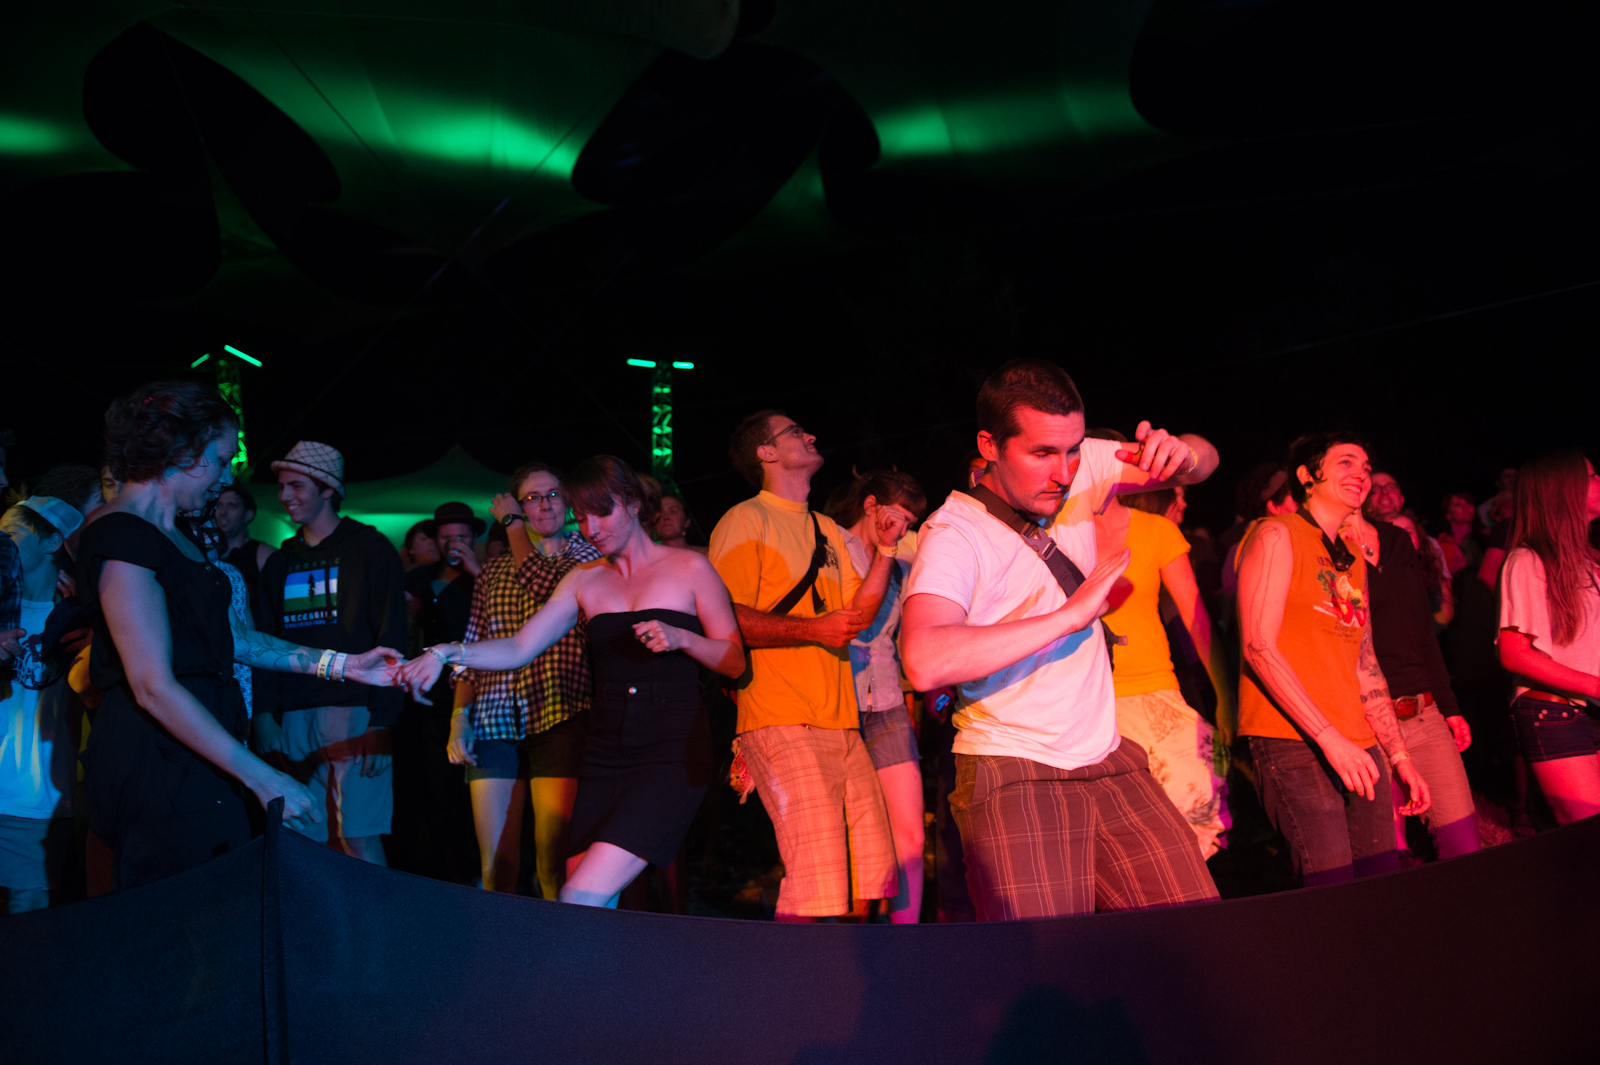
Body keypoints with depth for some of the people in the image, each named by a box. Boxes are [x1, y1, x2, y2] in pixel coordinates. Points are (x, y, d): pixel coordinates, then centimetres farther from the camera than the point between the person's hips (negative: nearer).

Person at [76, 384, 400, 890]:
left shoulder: (172, 538, 19)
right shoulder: (121, 537, -13)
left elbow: (230, 637, 19)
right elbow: (154, 687, -20)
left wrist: (342, 665, 15)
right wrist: (262, 778, -21)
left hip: (192, 766, 10)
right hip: (157, 767, -10)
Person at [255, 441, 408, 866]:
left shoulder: (370, 550, 3)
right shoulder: (280, 563, 20)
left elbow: (390, 641, -4)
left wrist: (380, 718, -13)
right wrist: (263, 714, 3)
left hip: (352, 714, -5)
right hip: (292, 718, 5)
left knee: (358, 840, -10)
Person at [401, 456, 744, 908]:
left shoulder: (689, 568, 4)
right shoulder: (584, 580, 16)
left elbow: (736, 660, 3)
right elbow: (518, 649, 8)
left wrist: (680, 637, -14)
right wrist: (445, 654, -7)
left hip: (672, 756, -5)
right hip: (605, 757, 5)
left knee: (581, 900, -19)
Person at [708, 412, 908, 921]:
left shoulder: (828, 530, 24)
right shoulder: (745, 521, 1)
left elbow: (858, 615, 19)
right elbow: (727, 621, -9)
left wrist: (886, 549, 9)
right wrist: (814, 629, -12)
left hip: (842, 723, 7)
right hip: (782, 725, -7)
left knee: (877, 881, 3)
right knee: (819, 885, -16)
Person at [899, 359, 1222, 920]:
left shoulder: (1079, 469, 1)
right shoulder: (953, 533, -18)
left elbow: (1205, 461, 14)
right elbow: (926, 662, -36)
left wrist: (1179, 452, -12)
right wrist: (1070, 614, -29)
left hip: (1107, 758, 6)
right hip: (1013, 771, -6)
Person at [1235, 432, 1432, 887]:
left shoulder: (1353, 560, 22)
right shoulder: (1276, 535, -2)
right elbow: (1259, 647, -12)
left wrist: (1400, 756, 17)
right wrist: (1329, 737, -17)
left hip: (1357, 745, 8)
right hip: (1290, 740, -8)